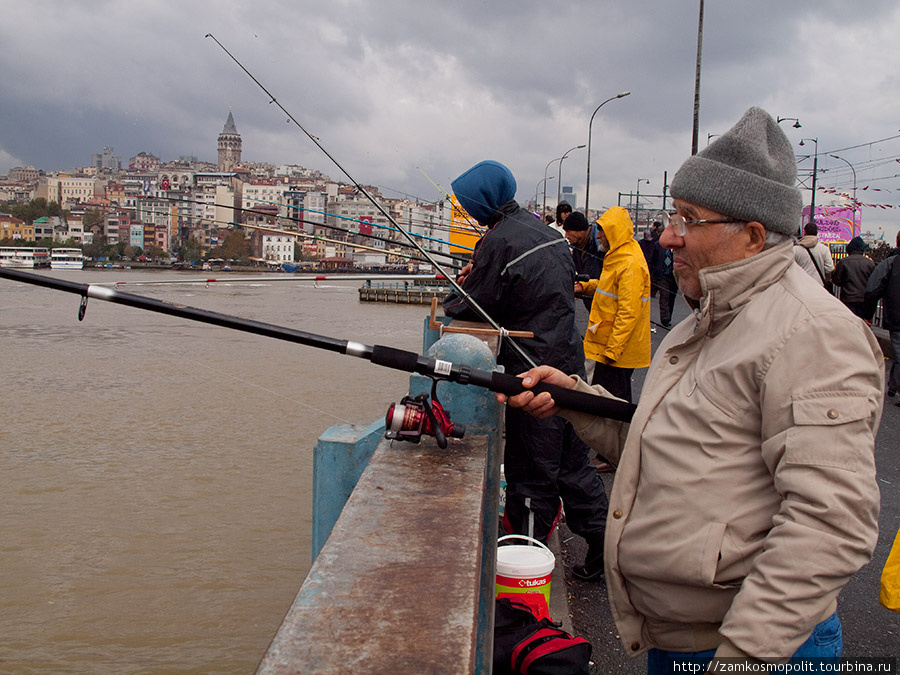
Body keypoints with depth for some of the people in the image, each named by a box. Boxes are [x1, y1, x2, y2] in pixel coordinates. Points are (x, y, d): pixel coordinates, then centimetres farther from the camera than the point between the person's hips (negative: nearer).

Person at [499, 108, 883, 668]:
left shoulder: (810, 332, -20)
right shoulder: (707, 322, 11)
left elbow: (832, 523, -27)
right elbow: (650, 445, 16)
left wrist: (742, 654, -25)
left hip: (757, 646, -8)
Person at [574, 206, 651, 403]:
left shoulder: (631, 264, -20)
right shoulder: (617, 256, 13)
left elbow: (629, 312, -24)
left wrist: (612, 349, -23)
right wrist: (585, 287, 11)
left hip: (618, 348, -10)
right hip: (610, 344, 10)